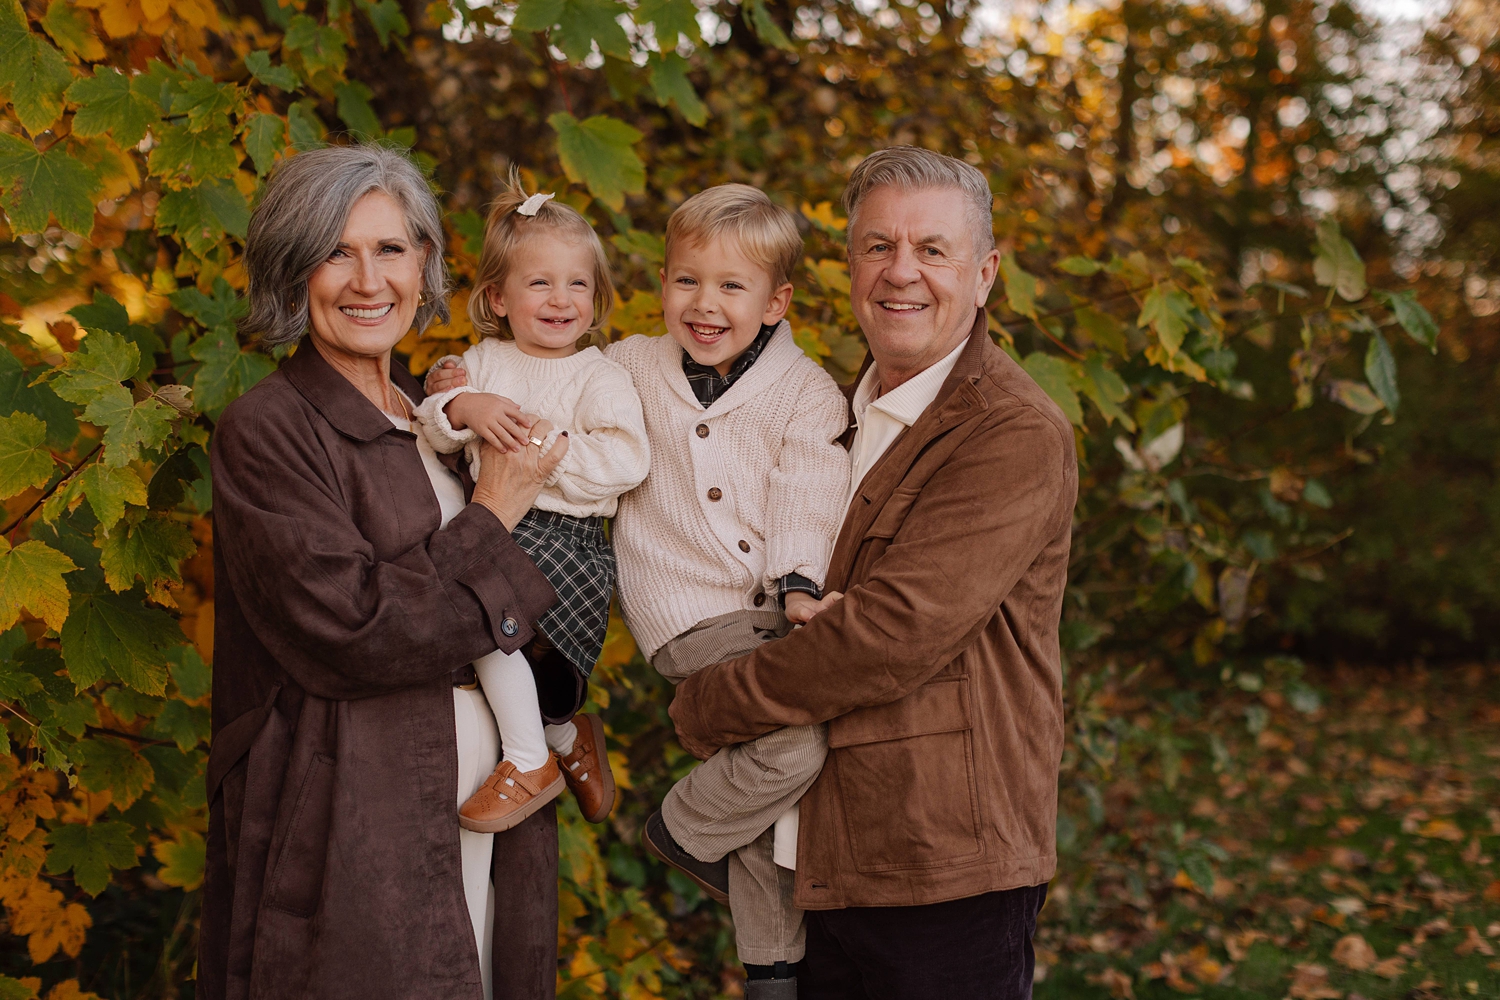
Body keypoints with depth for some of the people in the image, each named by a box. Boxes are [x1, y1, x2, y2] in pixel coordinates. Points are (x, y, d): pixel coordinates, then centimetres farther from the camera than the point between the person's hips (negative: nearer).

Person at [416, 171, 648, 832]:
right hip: (495, 528, 6)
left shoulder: (599, 377, -2)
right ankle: (567, 739, 12)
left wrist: (543, 451, -15)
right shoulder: (482, 361, 13)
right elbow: (432, 429, 6)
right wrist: (463, 407, -15)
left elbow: (626, 461, -15)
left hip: (568, 537, -6)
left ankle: (531, 762, -8)